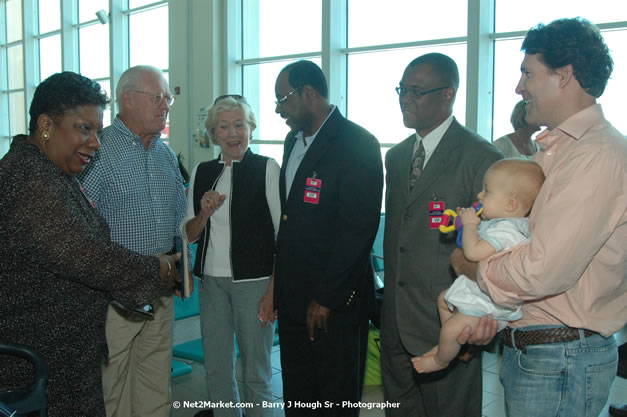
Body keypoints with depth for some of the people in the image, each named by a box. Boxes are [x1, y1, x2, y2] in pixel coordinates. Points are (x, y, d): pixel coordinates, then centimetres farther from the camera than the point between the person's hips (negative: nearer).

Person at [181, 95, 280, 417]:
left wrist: (274, 290, -12)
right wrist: (204, 213, -9)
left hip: (253, 281, -4)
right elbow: (189, 234, 11)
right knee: (216, 368, 14)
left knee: (256, 372, 6)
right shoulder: (202, 173, 8)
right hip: (211, 280, 5)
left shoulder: (267, 169, -5)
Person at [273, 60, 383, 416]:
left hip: (336, 304, -7)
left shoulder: (357, 144, -14)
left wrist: (326, 298, -17)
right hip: (292, 300, 8)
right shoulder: (294, 141, 13)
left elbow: (359, 228, -18)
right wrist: (281, 287, 11)